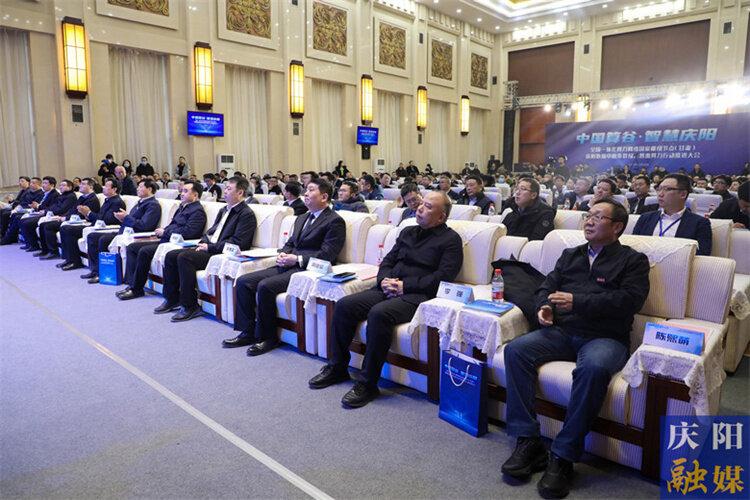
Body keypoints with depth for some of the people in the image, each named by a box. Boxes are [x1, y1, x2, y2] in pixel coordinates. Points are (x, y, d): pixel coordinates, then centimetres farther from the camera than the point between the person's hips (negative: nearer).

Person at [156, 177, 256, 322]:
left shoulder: (247, 214, -9)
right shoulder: (224, 210, 21)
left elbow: (237, 243, -18)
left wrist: (210, 247, -15)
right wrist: (203, 243, 4)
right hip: (209, 248, 9)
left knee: (184, 257, -26)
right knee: (170, 255, -2)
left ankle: (190, 307, -18)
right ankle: (172, 299, 8)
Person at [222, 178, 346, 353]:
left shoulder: (335, 221, -4)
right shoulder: (301, 219, 24)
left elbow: (327, 254, -13)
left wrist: (297, 259, -18)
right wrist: (283, 253, 2)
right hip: (287, 266, 9)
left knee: (265, 286, -28)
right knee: (244, 281, -7)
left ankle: (268, 337, -12)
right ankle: (247, 332, 0)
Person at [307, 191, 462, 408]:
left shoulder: (450, 240, 2)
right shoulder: (407, 232, 23)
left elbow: (442, 278, -10)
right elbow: (387, 261, 20)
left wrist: (405, 285, -15)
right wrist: (385, 280, -3)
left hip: (416, 295, -7)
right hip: (388, 290, 7)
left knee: (379, 314, -34)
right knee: (344, 306, -11)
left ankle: (368, 384, -21)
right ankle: (337, 368, 3)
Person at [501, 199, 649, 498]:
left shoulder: (633, 260, 8)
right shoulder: (570, 255, 24)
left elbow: (629, 300, -8)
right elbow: (546, 287, 23)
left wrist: (577, 302, -16)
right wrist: (544, 306, -2)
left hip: (605, 337, -5)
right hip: (561, 331, 5)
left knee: (593, 367, -38)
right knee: (515, 350, -21)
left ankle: (563, 456, -27)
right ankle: (528, 442, -18)